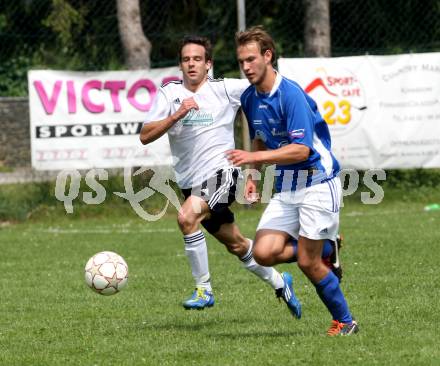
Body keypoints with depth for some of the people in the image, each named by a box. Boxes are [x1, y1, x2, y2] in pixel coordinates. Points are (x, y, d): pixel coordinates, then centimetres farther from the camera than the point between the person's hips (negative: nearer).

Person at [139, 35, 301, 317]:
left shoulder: (225, 89, -3)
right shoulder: (169, 93, 3)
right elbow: (145, 136, -7)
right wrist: (176, 116, -20)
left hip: (221, 171, -4)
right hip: (191, 182, 4)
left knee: (187, 217, -29)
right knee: (235, 244, 14)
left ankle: (204, 290, -18)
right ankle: (279, 283, 37)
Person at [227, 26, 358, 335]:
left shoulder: (291, 94, -19)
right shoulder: (249, 98, 6)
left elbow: (301, 149, -26)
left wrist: (254, 157, -31)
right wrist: (253, 175, 10)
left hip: (317, 184, -7)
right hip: (286, 188, 7)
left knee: (308, 263, -8)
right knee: (264, 253, -11)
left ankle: (345, 322, 12)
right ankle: (325, 251, 15)